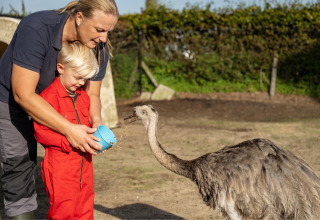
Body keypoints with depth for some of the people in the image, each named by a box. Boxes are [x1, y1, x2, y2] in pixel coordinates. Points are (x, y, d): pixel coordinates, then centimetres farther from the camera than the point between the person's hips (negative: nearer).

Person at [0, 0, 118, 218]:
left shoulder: (99, 47, -18)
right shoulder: (36, 28, -36)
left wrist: (97, 123, -32)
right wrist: (68, 129, -43)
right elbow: (23, 94, -37)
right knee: (19, 165, -12)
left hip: (57, 104, 5)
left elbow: (92, 94, -9)